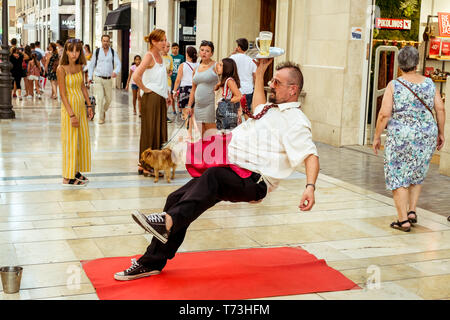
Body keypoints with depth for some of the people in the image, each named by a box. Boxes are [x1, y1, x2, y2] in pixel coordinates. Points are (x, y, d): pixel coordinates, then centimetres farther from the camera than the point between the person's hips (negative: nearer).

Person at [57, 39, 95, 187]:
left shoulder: (79, 67, 5)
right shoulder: (61, 69, -15)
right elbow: (63, 94, -17)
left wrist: (89, 105, 10)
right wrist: (72, 114, -20)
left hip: (81, 105, 7)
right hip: (69, 106, -7)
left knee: (82, 139, 12)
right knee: (70, 141, -2)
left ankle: (76, 171, 25)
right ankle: (68, 177, 6)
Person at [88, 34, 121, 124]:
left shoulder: (113, 53, 3)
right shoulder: (97, 52, 3)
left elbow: (118, 64, -6)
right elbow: (91, 65, 10)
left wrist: (115, 72, -27)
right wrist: (90, 77, 6)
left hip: (108, 79, 2)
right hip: (98, 79, -2)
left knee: (109, 99, 8)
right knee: (100, 98, -12)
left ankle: (104, 111, 37)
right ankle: (101, 118, -4)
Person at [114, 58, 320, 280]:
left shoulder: (295, 121, -7)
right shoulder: (272, 108, 22)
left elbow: (311, 155, -19)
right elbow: (257, 108, 47)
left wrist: (310, 187, -35)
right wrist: (260, 73, 48)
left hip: (253, 181, -9)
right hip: (231, 172, 9)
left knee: (213, 176, -40)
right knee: (177, 197, -3)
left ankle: (169, 221, -53)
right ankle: (153, 262, 2)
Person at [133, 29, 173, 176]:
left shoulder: (159, 56, 13)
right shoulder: (149, 56, -13)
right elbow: (136, 76, -27)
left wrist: (167, 94, 19)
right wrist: (145, 89, -15)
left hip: (160, 98, 9)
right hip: (150, 98, -9)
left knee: (159, 130, 10)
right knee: (149, 131, -3)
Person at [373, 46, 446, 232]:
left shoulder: (394, 85, -9)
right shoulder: (429, 83, 1)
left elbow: (384, 114, -13)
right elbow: (440, 109, 2)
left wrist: (377, 137, -3)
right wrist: (441, 133, 13)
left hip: (401, 136, -4)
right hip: (426, 136, 4)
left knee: (398, 177, 5)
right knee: (417, 174, 23)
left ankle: (403, 220, 4)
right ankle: (412, 211, 20)